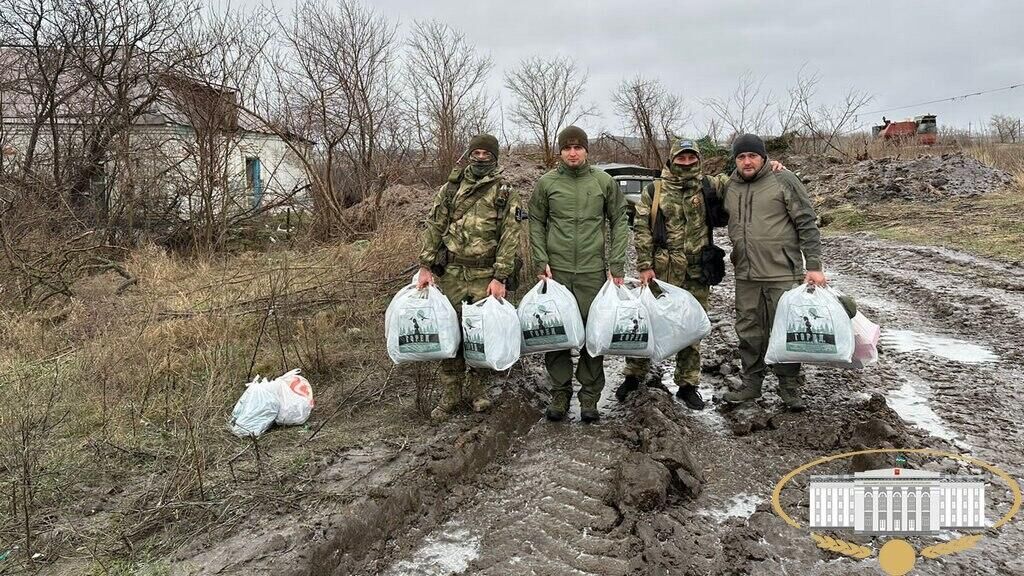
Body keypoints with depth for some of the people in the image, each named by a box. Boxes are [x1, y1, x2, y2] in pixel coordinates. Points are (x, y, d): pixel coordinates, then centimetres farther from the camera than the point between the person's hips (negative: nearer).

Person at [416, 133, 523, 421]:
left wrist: (500, 278, -12)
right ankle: (450, 393, 16)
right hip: (451, 273, 2)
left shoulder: (506, 194, 1)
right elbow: (434, 227, 7)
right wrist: (425, 266, 0)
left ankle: (477, 388, 23)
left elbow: (509, 238, -4)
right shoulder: (451, 187, 8)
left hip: (486, 276, -2)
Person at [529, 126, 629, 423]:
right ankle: (560, 393, 18)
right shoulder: (546, 183, 4)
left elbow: (618, 222, 7)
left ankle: (590, 396, 15)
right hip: (556, 270, 0)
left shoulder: (604, 181, 4)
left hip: (593, 271, 0)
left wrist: (617, 264, 0)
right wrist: (541, 261, -1)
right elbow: (536, 223, 8)